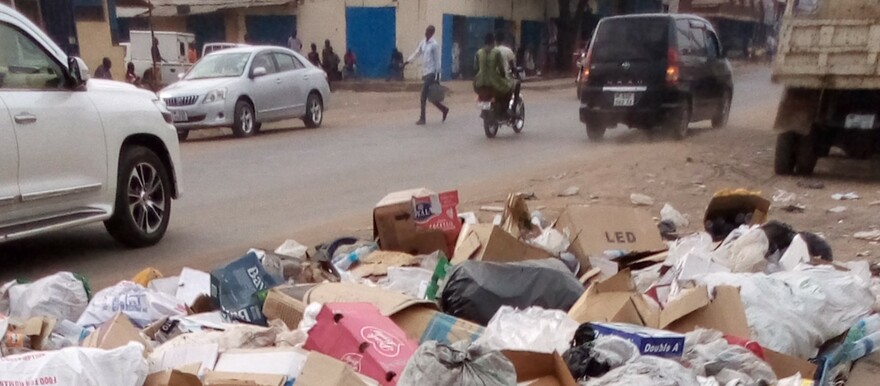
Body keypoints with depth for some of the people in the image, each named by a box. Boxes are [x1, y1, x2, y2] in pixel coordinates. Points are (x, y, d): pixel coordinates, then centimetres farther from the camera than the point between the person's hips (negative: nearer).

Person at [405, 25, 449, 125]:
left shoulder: (435, 44, -10)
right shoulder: (422, 43, 12)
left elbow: (437, 60, -10)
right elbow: (416, 53, 12)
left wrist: (437, 76, -12)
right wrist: (408, 61, -5)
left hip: (431, 73, -8)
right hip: (425, 72, 8)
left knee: (424, 95, -11)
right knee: (428, 95, 12)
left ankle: (422, 118, -7)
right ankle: (444, 109, 29)